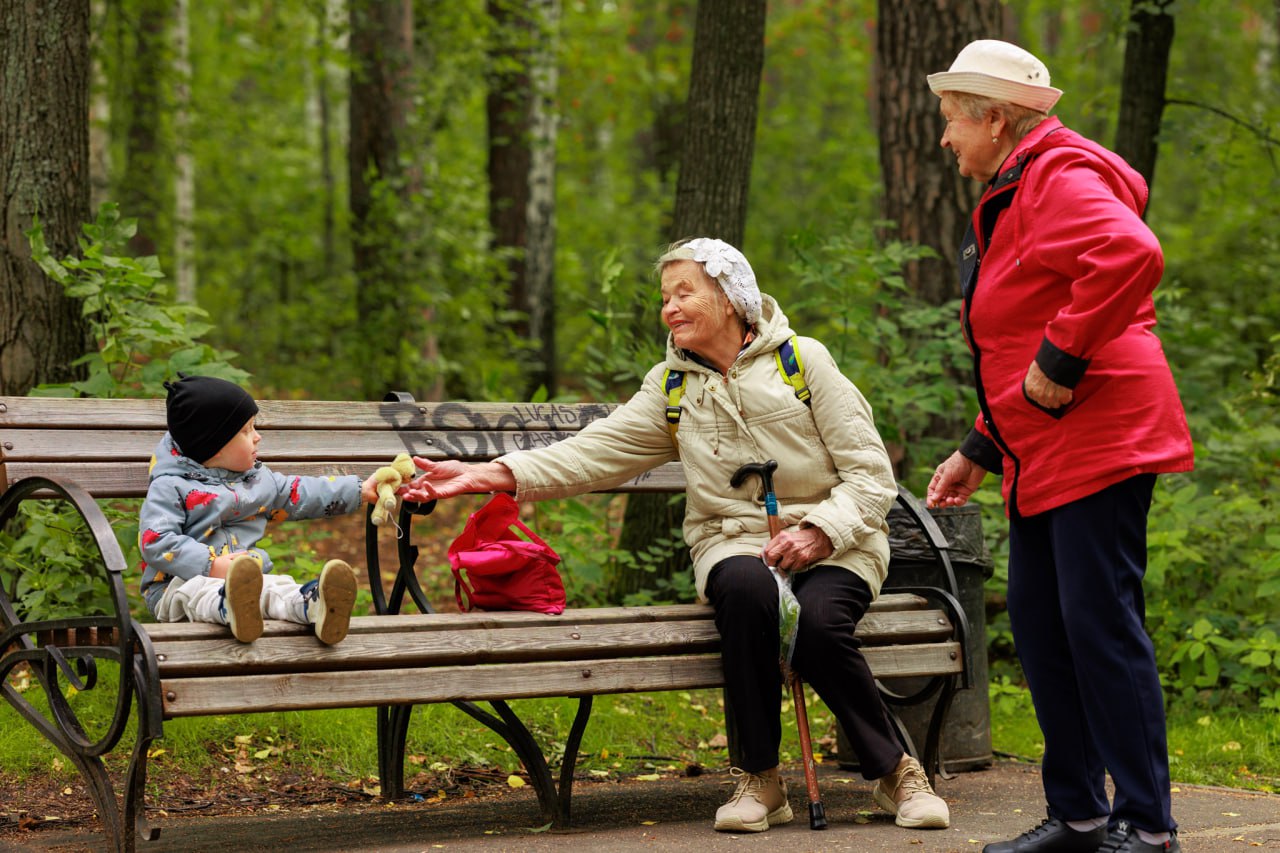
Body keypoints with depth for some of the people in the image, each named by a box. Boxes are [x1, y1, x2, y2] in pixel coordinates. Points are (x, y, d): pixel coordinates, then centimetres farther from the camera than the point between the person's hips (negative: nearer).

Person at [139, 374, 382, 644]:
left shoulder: (257, 478, 20)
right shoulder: (170, 488, -3)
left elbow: (299, 495, 31)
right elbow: (155, 542, -13)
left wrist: (360, 491, 29)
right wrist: (211, 566, -22)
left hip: (248, 581, 4)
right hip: (180, 584, -4)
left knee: (276, 586, -27)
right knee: (198, 591, -39)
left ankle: (314, 604, -60)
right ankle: (229, 609, -73)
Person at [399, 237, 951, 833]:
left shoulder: (803, 359, 2)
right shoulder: (672, 386, 12)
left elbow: (871, 474, -1)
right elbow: (596, 451, -1)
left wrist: (819, 532, -18)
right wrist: (493, 474, -14)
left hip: (831, 544, -2)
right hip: (733, 543, 2)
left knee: (817, 621, -35)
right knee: (746, 586, -35)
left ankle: (894, 770, -11)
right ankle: (760, 779, -23)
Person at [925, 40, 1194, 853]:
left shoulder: (1058, 177, -11)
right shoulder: (1009, 200, 22)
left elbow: (1132, 255, -31)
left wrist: (1060, 359, -25)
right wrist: (979, 450, 24)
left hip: (1098, 441, -11)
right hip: (1044, 457, 11)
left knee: (1101, 623, -10)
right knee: (1040, 626, 11)